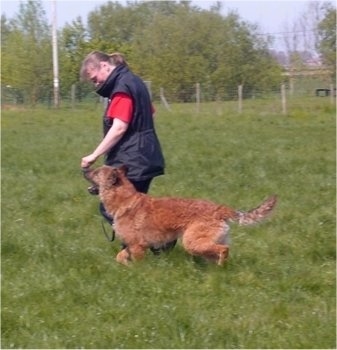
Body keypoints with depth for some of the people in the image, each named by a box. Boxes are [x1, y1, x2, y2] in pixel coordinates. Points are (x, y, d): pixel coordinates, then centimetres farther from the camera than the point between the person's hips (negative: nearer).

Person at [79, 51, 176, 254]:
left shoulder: (122, 86, -15)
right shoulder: (133, 81, 16)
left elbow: (119, 127, -22)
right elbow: (149, 113, 25)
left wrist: (94, 155, -20)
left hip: (132, 161, -10)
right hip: (143, 158, 10)